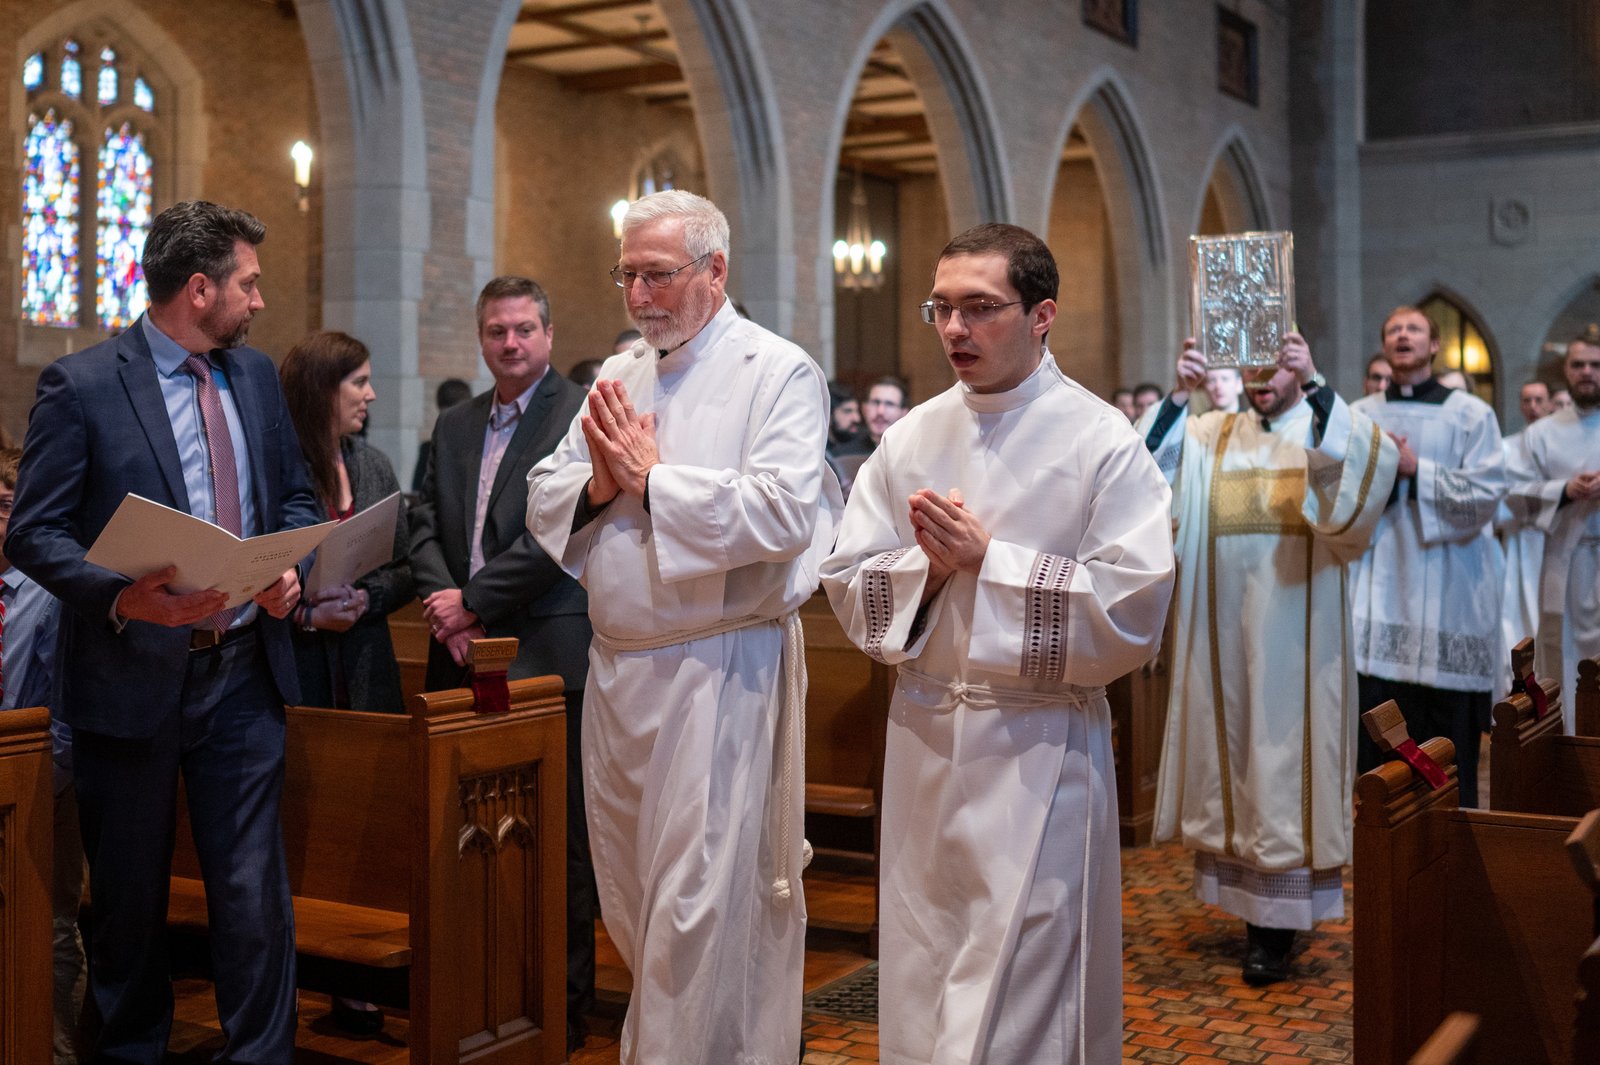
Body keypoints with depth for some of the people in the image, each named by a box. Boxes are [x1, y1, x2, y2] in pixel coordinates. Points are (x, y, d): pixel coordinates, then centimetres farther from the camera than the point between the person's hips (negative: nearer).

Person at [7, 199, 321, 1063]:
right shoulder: (80, 385, -9)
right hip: (133, 676, -3)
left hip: (242, 674, 4)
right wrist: (123, 596, -26)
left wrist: (291, 568, -4)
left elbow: (293, 496, 17)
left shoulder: (256, 375, 9)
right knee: (129, 895, 13)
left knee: (254, 892, 3)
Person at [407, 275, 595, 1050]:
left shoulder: (581, 417, -4)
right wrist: (444, 606, -5)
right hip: (463, 658, 6)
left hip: (546, 653, -6)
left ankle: (564, 1003, 11)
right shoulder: (454, 425, 18)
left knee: (556, 835, 0)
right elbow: (425, 524, 13)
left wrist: (474, 600, -11)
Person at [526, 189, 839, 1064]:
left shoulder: (779, 373, -7)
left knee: (700, 905, -3)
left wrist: (652, 478, -15)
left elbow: (782, 513, -22)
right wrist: (597, 483, -9)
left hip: (716, 672, -7)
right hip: (617, 667, 7)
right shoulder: (618, 375, 14)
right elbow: (543, 504, 13)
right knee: (629, 895, 17)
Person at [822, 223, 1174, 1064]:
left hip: (1039, 749, -4)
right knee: (924, 986, 14)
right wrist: (930, 566, -13)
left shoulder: (1104, 443, -7)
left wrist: (987, 561, -16)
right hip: (924, 736, 5)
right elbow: (849, 586, 5)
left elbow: (1132, 609, -15)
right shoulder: (911, 439, 6)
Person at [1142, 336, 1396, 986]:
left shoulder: (1325, 429, 1)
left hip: (1292, 633, -3)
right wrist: (1178, 396, -18)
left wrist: (1315, 385, -28)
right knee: (1230, 750, 8)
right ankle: (1244, 895, 21)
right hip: (1223, 628, 3)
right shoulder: (1211, 435, 9)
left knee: (1284, 753, -4)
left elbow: (1374, 461, -20)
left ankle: (1279, 921, 2)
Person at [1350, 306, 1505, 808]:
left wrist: (1415, 470, -12)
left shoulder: (1471, 414, 2)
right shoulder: (1359, 415, 10)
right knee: (1373, 741, 2)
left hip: (1445, 592, -2)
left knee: (1448, 738, 2)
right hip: (1377, 589, 2)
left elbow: (1486, 496, -6)